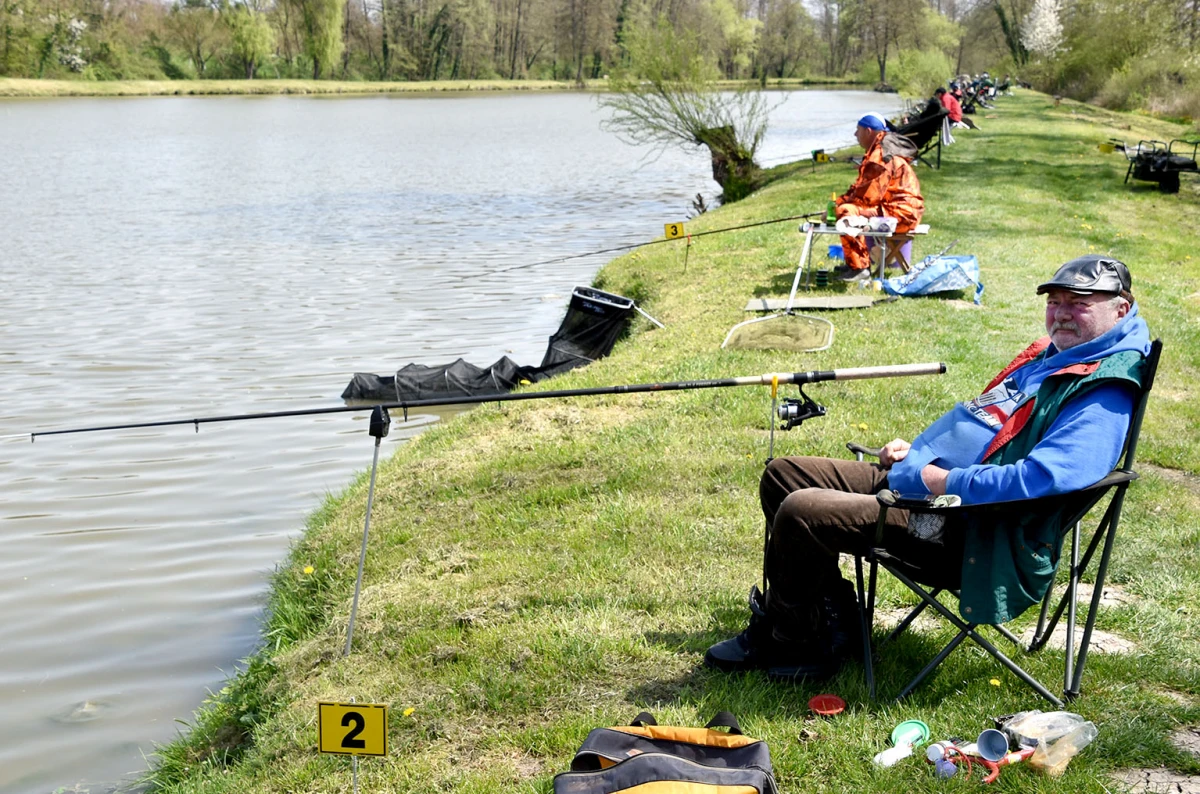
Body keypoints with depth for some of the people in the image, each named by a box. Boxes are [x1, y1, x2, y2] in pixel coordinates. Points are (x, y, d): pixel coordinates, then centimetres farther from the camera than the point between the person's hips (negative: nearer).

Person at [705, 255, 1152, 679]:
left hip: (963, 532, -11)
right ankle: (832, 619, 12)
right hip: (914, 481, 11)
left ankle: (782, 642, 2)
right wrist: (916, 449, 14)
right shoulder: (1051, 354, 14)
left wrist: (945, 481, -23)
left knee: (800, 511, -22)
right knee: (783, 475, 11)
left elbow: (1041, 478, -32)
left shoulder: (1104, 396, -17)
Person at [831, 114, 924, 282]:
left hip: (901, 213, -11)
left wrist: (842, 203, -6)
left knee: (847, 212, -24)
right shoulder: (878, 151, 15)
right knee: (844, 205, 22)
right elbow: (860, 187, 18)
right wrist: (838, 202, 5)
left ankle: (859, 267, -18)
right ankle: (853, 262, 24)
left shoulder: (881, 157, -20)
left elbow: (869, 195, -22)